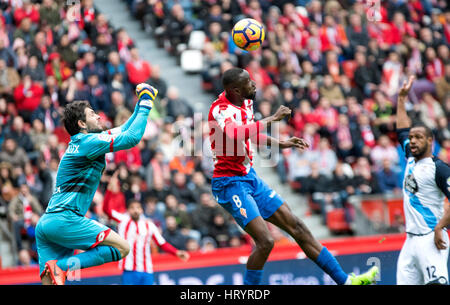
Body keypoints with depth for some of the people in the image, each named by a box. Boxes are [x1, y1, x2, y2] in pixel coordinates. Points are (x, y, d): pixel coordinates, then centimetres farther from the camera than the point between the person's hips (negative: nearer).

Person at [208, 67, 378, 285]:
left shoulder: (246, 103, 8)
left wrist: (281, 144, 20)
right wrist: (273, 118, -34)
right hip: (230, 183, -9)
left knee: (297, 227, 9)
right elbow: (236, 134, -42)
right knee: (265, 241, -20)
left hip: (250, 177, 9)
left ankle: (345, 281, 15)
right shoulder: (220, 109, -20)